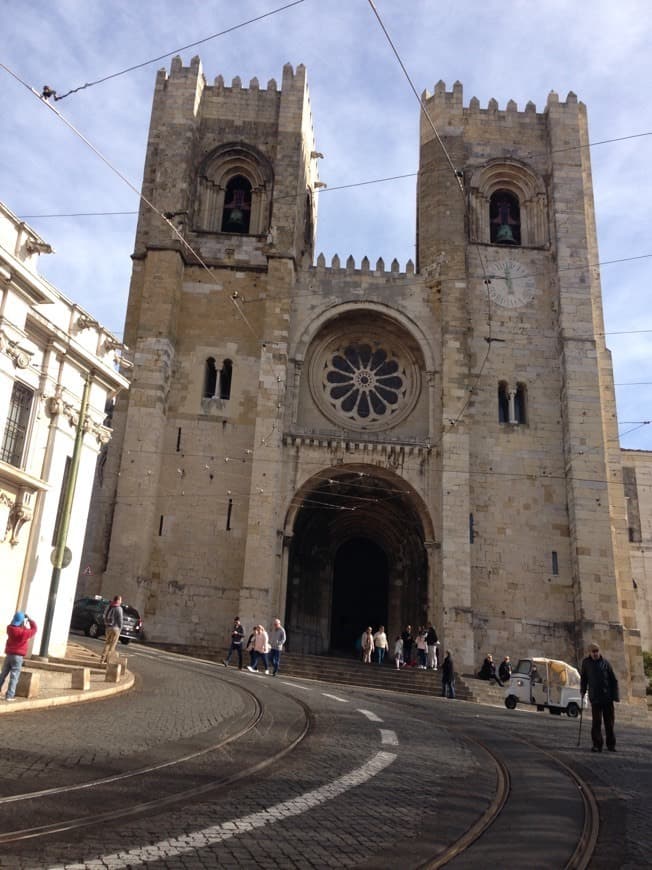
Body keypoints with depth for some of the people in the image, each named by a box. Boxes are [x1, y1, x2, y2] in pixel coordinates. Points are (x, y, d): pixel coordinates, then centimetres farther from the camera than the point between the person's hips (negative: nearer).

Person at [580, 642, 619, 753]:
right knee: (596, 722, -5)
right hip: (595, 697, 0)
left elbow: (613, 680, 3)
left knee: (609, 721, 7)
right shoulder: (586, 663, 5)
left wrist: (615, 695, -3)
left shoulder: (605, 662, 2)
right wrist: (582, 691, 8)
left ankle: (611, 744, 19)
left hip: (607, 697, 0)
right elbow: (583, 678, 15)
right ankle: (597, 745, 0)